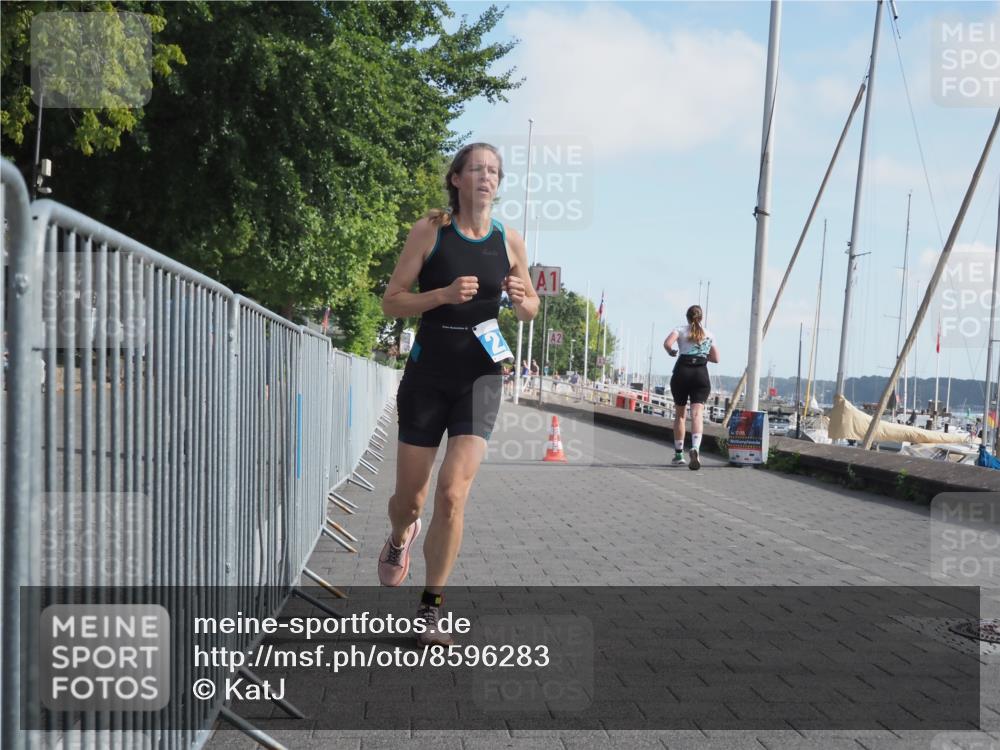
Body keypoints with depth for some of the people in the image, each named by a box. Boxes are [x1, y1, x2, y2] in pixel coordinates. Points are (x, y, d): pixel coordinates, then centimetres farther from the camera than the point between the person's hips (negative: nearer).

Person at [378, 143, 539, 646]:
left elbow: (530, 308, 15)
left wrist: (521, 300, -9)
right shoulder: (429, 231, -3)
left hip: (480, 379, 1)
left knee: (453, 495, -11)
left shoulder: (509, 241, 4)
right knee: (410, 498, 7)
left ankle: (430, 608, 5)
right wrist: (445, 294, -20)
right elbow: (391, 302, -4)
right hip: (427, 375, -1)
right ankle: (400, 538, 45)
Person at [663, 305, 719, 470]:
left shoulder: (681, 330, 8)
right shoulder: (709, 334, 17)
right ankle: (695, 448, -36)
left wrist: (672, 352, 9)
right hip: (701, 374, 1)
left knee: (680, 414, 13)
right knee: (697, 414, -12)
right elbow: (716, 358, 19)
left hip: (682, 372, 0)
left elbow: (667, 343, -11)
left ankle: (678, 454, 17)